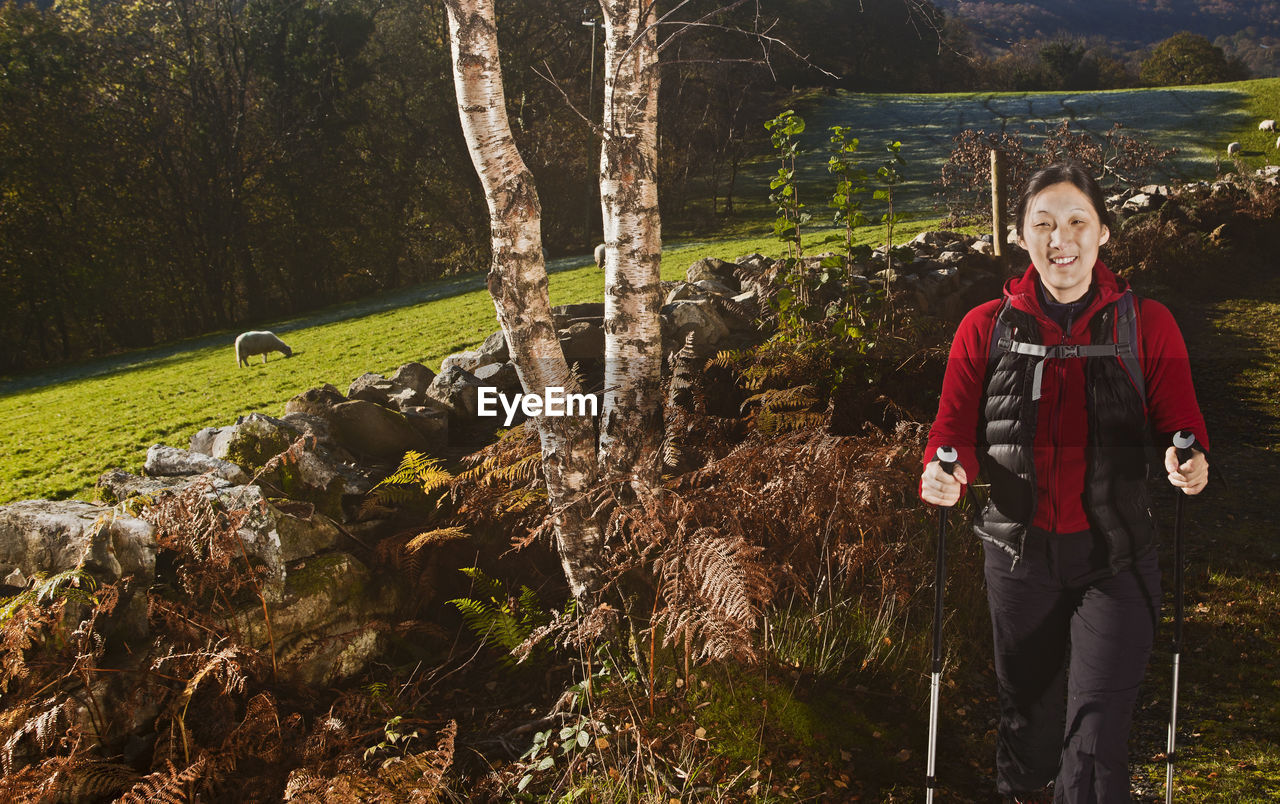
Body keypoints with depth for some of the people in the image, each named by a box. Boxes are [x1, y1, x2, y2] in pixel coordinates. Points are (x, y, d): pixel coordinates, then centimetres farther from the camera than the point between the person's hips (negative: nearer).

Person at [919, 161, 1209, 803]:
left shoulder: (1146, 324, -2)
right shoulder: (986, 328, 0)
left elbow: (1179, 421, -1)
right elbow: (956, 427, 0)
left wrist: (1189, 463, -24)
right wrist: (943, 472, -22)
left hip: (1113, 557, -1)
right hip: (1019, 552, 2)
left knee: (1098, 723, -4)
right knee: (1028, 703, 19)